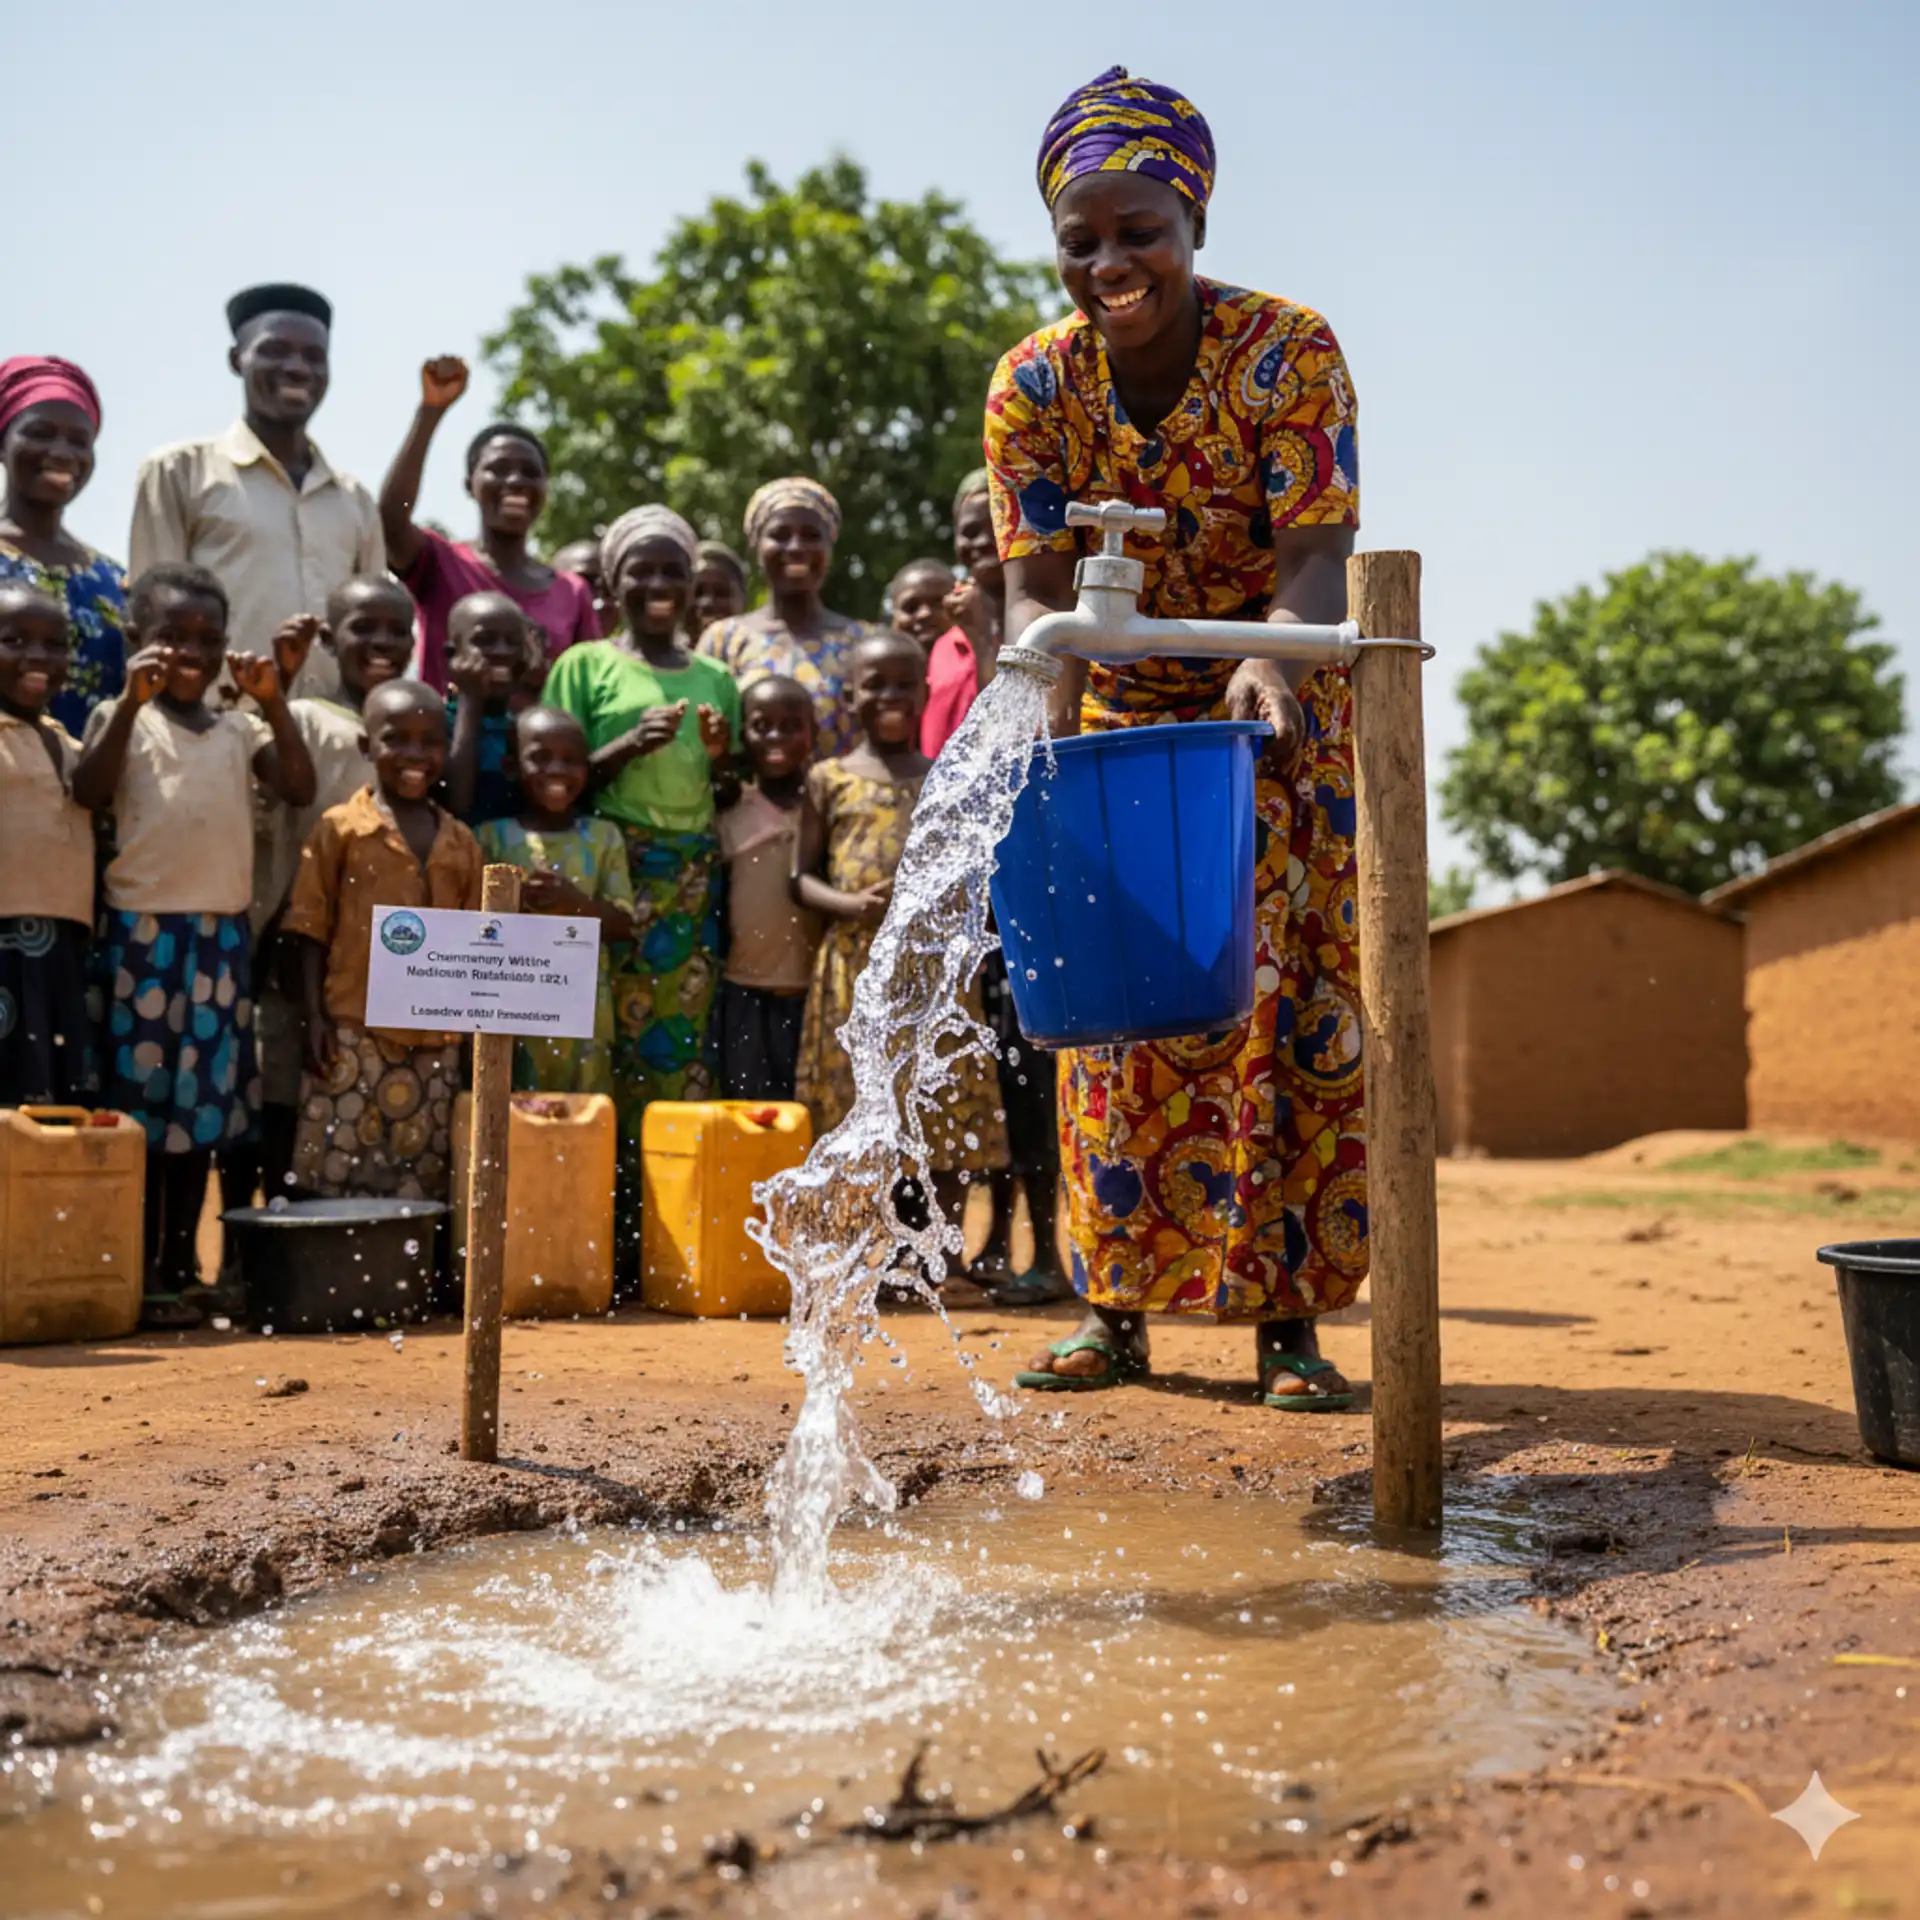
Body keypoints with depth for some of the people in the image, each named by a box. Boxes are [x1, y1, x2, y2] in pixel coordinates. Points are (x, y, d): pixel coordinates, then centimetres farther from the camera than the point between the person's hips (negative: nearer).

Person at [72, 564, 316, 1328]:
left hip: (222, 934, 3)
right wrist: (133, 700, -20)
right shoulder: (121, 717, 2)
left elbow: (299, 789, -5)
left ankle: (179, 1270, 15)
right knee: (135, 1099, 0)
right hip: (142, 930, -3)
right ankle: (134, 1274, 7)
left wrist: (273, 701, -10)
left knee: (202, 1100, 7)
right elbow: (88, 792, -15)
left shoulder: (240, 728, 11)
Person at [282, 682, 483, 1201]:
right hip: (354, 1030, -3)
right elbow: (312, 929, 0)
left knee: (422, 1177, 9)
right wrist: (315, 1016, -7)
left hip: (436, 1037, 4)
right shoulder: (340, 828, 0)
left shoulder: (461, 843, 10)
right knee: (339, 1171, -4)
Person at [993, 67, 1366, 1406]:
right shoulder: (1034, 385, -12)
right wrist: (1046, 668, -40)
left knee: (1290, 1004, -6)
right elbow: (1038, 586, -18)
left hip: (1282, 709, -2)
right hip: (1125, 718, 3)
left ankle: (1288, 1319, 0)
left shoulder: (1290, 352, -19)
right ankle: (1118, 1312, 8)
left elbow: (1314, 559, -28)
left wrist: (1272, 663, -49)